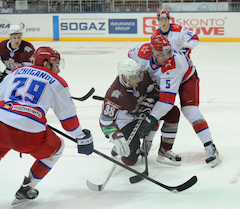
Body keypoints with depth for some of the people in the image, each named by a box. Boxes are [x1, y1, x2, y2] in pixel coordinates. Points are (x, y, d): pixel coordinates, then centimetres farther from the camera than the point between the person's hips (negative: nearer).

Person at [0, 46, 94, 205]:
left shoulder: (17, 72, 22)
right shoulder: (56, 82, 11)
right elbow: (68, 115, 13)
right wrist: (82, 138, 24)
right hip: (29, 133, -4)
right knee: (55, 149, 24)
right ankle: (26, 189, 25)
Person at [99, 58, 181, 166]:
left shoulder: (142, 75, -21)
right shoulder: (114, 94, -35)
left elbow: (155, 88, 1)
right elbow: (105, 121, -30)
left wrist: (149, 100, -16)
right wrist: (116, 137, -41)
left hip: (142, 109, 6)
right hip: (126, 120, -6)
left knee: (173, 112, -13)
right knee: (130, 160, -22)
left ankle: (164, 151, -3)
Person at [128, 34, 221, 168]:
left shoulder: (173, 65, -44)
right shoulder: (142, 51, -32)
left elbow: (168, 97, -46)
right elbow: (131, 54, -4)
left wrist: (152, 119, -49)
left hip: (186, 78, -5)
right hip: (159, 79, 5)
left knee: (189, 109, -22)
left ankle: (210, 148, -20)